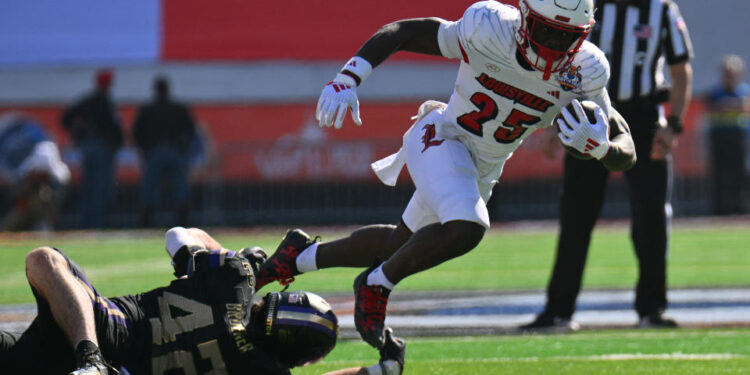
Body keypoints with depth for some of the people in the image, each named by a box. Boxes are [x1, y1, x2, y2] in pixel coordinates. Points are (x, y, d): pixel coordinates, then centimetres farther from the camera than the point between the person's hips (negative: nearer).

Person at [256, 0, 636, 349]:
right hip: (441, 137, -5)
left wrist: (596, 145, -39)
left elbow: (625, 155, -16)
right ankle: (376, 285, -7)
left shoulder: (583, 75, -19)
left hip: (483, 170, 6)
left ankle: (304, 255, 45)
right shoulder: (492, 32, -27)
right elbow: (400, 31, -17)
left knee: (401, 243, 20)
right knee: (465, 227, -32)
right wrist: (348, 77, -28)